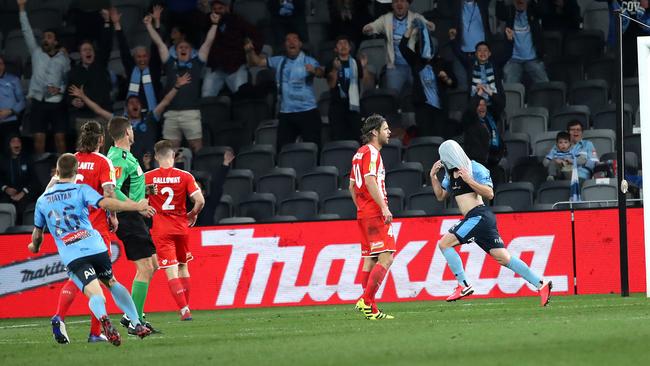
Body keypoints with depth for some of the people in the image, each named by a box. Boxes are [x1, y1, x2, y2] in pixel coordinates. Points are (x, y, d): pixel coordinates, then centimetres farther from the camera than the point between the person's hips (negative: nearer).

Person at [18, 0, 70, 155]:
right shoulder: (36, 53, 8)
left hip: (57, 103, -1)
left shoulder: (64, 59, 7)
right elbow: (27, 31, 2)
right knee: (39, 138, -2)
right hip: (39, 102, 1)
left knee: (60, 138, -3)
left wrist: (60, 90, -12)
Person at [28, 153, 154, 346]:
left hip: (71, 256, 0)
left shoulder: (42, 200, 15)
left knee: (95, 295, -11)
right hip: (95, 247, 0)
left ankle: (104, 318, -45)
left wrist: (35, 247, 48)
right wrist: (135, 206, -15)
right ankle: (137, 324, 17)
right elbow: (105, 203, -13)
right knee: (112, 283, 23)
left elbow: (37, 233, 26)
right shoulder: (81, 190, 5)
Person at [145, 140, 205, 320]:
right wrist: (193, 215, 8)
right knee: (183, 266, 21)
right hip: (181, 227, 2)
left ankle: (184, 310, -15)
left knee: (171, 271, -5)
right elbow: (200, 200, -11)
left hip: (160, 230, -2)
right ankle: (186, 305, 26)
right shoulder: (185, 176, -4)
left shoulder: (147, 177, -5)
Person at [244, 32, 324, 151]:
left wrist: (314, 70, -45)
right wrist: (250, 51, -6)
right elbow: (257, 62, 15)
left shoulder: (308, 61, -3)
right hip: (285, 114, 4)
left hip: (307, 112, -4)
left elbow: (321, 73, -21)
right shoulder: (279, 61, 11)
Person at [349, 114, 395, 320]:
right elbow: (370, 181, -21)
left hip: (364, 214, 10)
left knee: (370, 259, 7)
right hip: (375, 213, -10)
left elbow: (352, 186, 24)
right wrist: (384, 207, -24)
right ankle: (366, 301, -20)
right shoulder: (371, 152, -10)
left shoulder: (360, 153, 19)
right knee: (386, 257, -13)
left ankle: (371, 310, 4)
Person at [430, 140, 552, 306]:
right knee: (502, 257, 2)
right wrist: (433, 176, 14)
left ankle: (463, 286, -11)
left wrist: (469, 180, -20)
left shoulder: (475, 169, -7)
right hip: (473, 219, 9)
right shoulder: (451, 173, 19)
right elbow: (441, 196, 26)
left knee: (444, 243, -10)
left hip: (479, 216, -8)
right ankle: (541, 284, 0)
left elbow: (490, 194, -12)